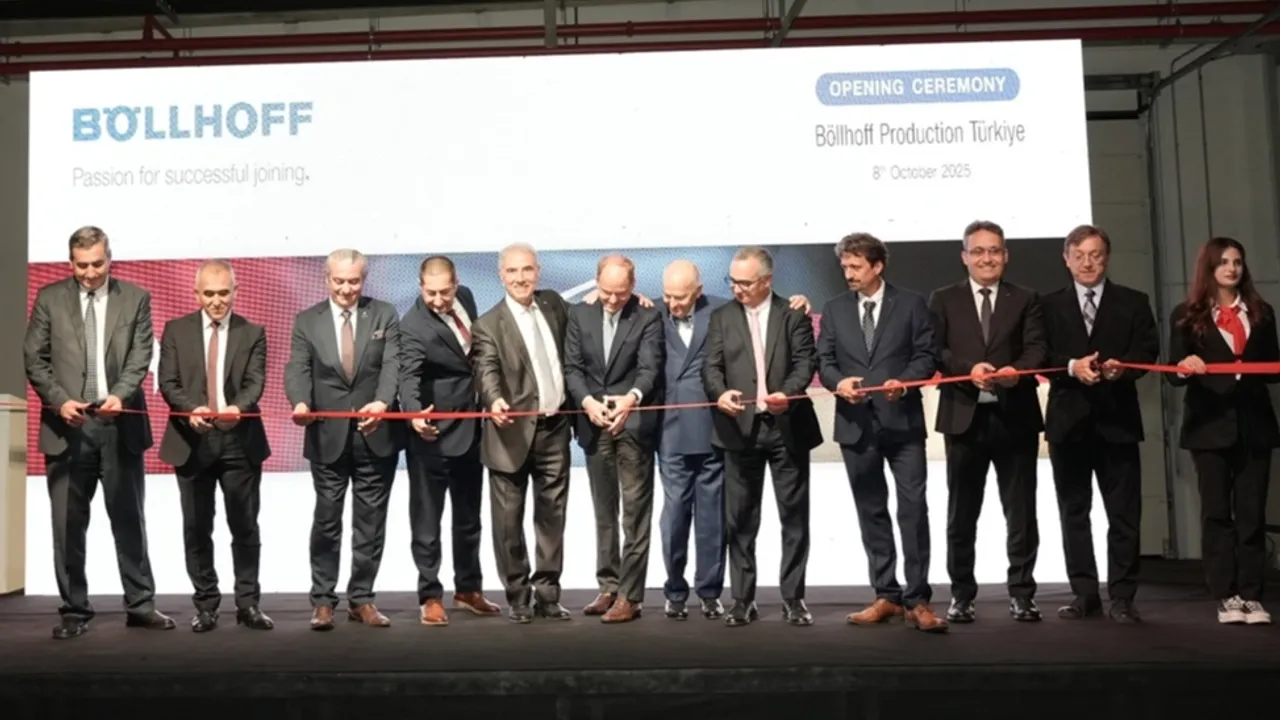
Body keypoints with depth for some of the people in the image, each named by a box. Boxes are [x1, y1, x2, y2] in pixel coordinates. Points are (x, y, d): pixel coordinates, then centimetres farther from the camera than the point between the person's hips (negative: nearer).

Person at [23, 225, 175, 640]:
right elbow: (34, 358, 3)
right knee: (68, 524, 4)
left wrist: (119, 395, -19)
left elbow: (141, 356, -2)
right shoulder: (50, 298, 5)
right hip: (67, 427, 0)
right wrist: (60, 400, -12)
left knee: (129, 519, 7)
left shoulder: (135, 298, 4)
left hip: (120, 424, 0)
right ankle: (74, 611, 15)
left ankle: (140, 605, 15)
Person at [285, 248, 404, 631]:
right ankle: (322, 600, 16)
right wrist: (300, 402, -27)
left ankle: (361, 599, 19)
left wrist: (382, 402, -28)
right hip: (328, 436, 0)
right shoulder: (307, 321, 5)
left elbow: (392, 364, -9)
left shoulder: (385, 315, 3)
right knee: (326, 520, 6)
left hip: (376, 435, 0)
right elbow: (297, 370, -5)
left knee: (370, 522, 8)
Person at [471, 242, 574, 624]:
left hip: (554, 429, 4)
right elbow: (487, 372, -21)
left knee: (552, 514, 10)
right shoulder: (488, 325, -7)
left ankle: (547, 594, 20)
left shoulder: (554, 304, 9)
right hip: (514, 433, -4)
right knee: (509, 518, 3)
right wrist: (495, 401, -42)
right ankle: (518, 597, 16)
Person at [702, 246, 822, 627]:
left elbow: (806, 361, -4)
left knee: (794, 515, 5)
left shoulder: (793, 314, 5)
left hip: (788, 426, -1)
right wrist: (720, 393, -21)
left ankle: (793, 598, 15)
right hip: (740, 428, 1)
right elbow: (711, 366, 1)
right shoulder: (721, 317, 9)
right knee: (739, 519, 4)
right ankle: (743, 599, 12)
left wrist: (788, 393, -24)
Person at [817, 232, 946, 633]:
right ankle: (886, 596, 17)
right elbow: (824, 361, 7)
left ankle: (917, 600, -1)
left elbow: (927, 355, -1)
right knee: (871, 513, 8)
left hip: (902, 421, -3)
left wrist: (904, 381, -19)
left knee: (913, 510, -7)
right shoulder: (834, 310, 11)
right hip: (856, 423, 3)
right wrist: (838, 382, -14)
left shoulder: (911, 305, 3)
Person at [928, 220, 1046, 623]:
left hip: (1015, 418, 0)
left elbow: (1037, 349, -4)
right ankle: (961, 595, 17)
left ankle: (1021, 594, 16)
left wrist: (1017, 370, -25)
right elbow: (934, 351, -3)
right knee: (962, 513, 7)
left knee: (1021, 512, 6)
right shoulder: (943, 301, 9)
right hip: (964, 417, 0)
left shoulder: (1025, 300, 10)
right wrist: (969, 369, -20)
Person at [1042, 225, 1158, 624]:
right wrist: (1072, 366, -19)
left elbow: (1148, 350, -2)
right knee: (1073, 512, 6)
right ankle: (1084, 593, 14)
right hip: (1068, 419, 1)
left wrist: (1123, 367, -22)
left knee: (1123, 513, 0)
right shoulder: (1050, 306, 9)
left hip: (1117, 418, -1)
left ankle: (1122, 596, 8)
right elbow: (1041, 357, 0)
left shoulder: (1133, 302, 9)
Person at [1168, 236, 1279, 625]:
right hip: (1210, 425, -2)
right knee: (1216, 512, 2)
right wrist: (1185, 367, -24)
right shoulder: (1187, 315, 3)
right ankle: (1226, 596, 7)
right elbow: (1174, 374, -2)